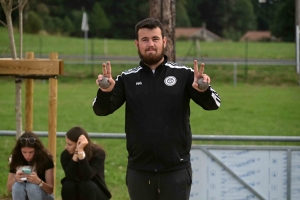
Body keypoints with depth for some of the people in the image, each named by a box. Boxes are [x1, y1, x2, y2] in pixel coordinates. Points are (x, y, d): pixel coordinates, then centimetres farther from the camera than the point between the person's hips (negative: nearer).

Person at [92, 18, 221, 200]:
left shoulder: (183, 74, 0)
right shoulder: (127, 79, 5)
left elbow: (213, 104, -7)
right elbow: (102, 109, -3)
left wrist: (204, 90, -31)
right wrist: (105, 93, -26)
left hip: (176, 169, -2)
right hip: (139, 170, 2)